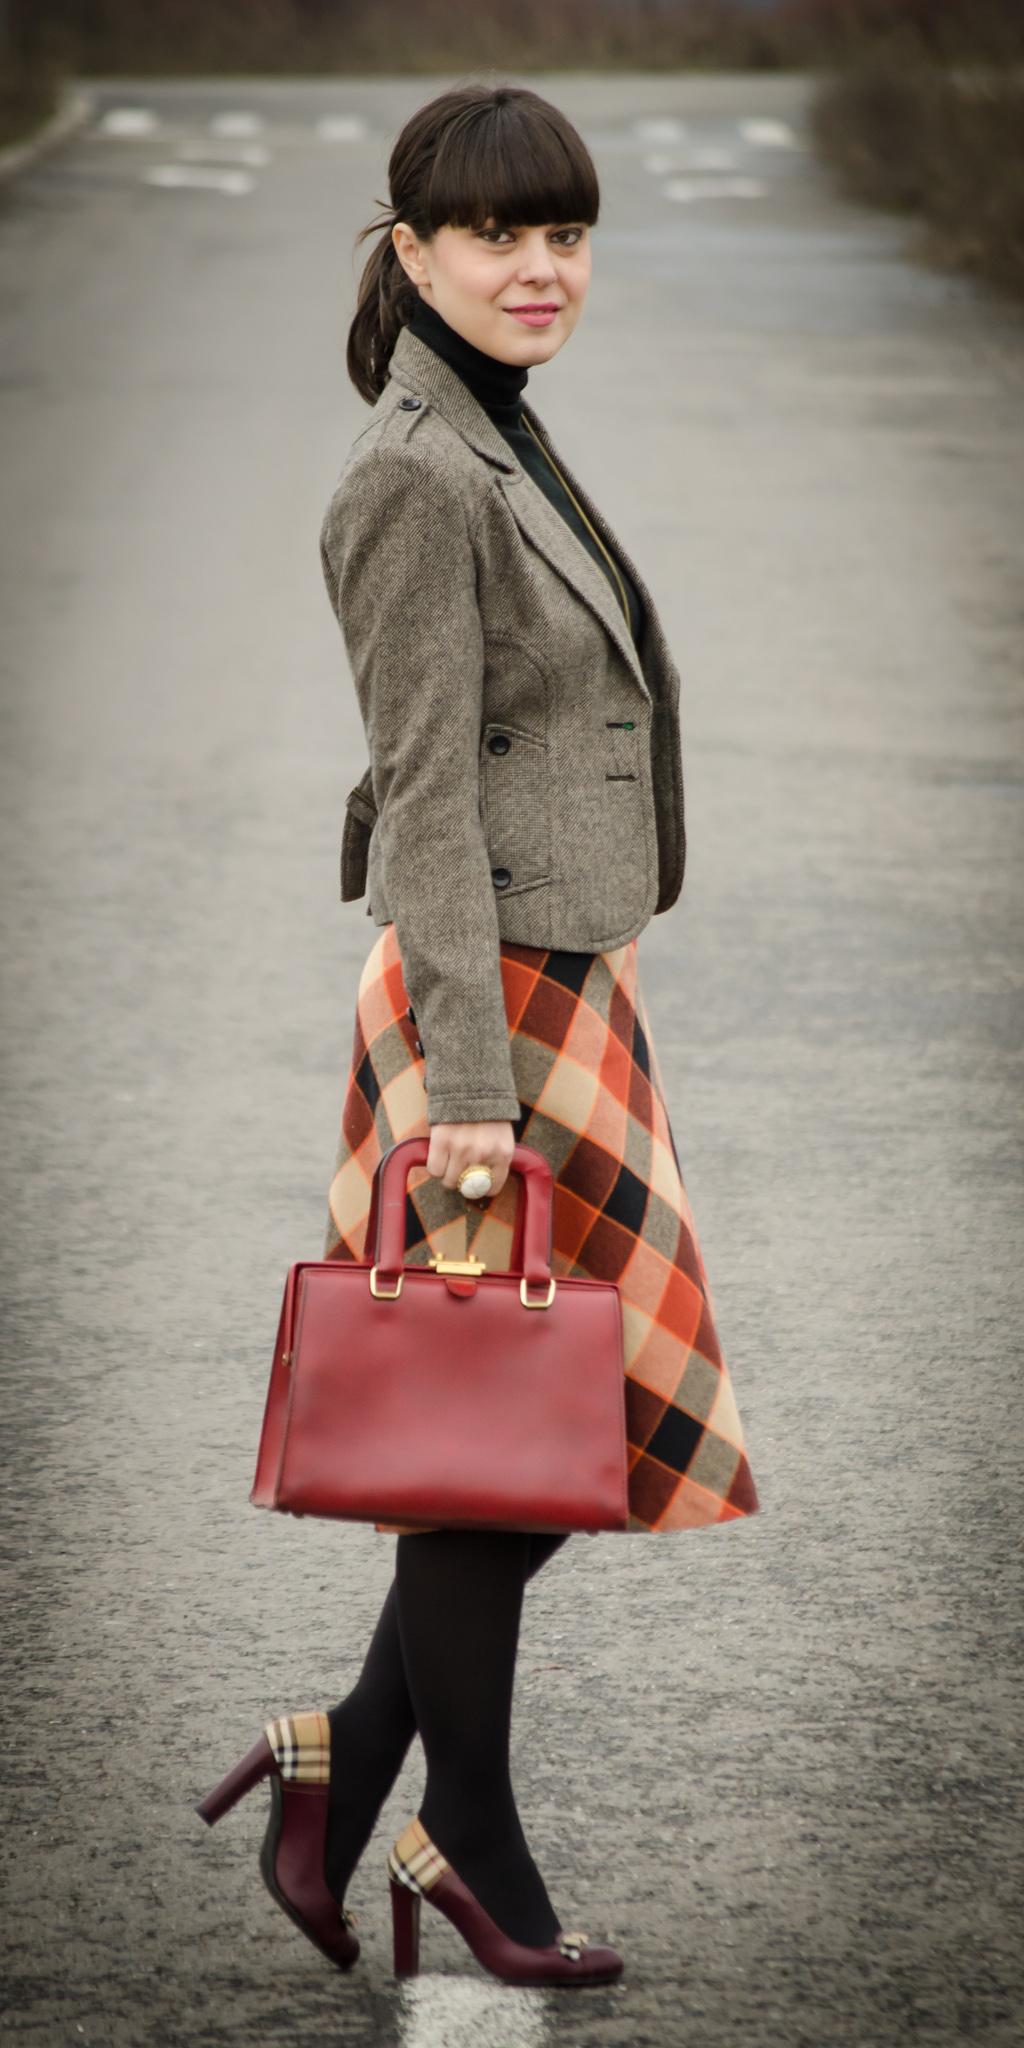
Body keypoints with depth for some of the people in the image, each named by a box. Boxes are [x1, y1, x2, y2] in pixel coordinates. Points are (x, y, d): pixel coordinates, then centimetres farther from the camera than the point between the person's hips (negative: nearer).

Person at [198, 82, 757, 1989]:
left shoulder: (505, 449, 15)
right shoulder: (417, 477, -15)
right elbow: (427, 797, -18)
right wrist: (470, 1079, -21)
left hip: (568, 989, 10)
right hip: (489, 999, -10)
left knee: (590, 1421, 12)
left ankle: (346, 1764, 19)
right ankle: (470, 1845, 14)